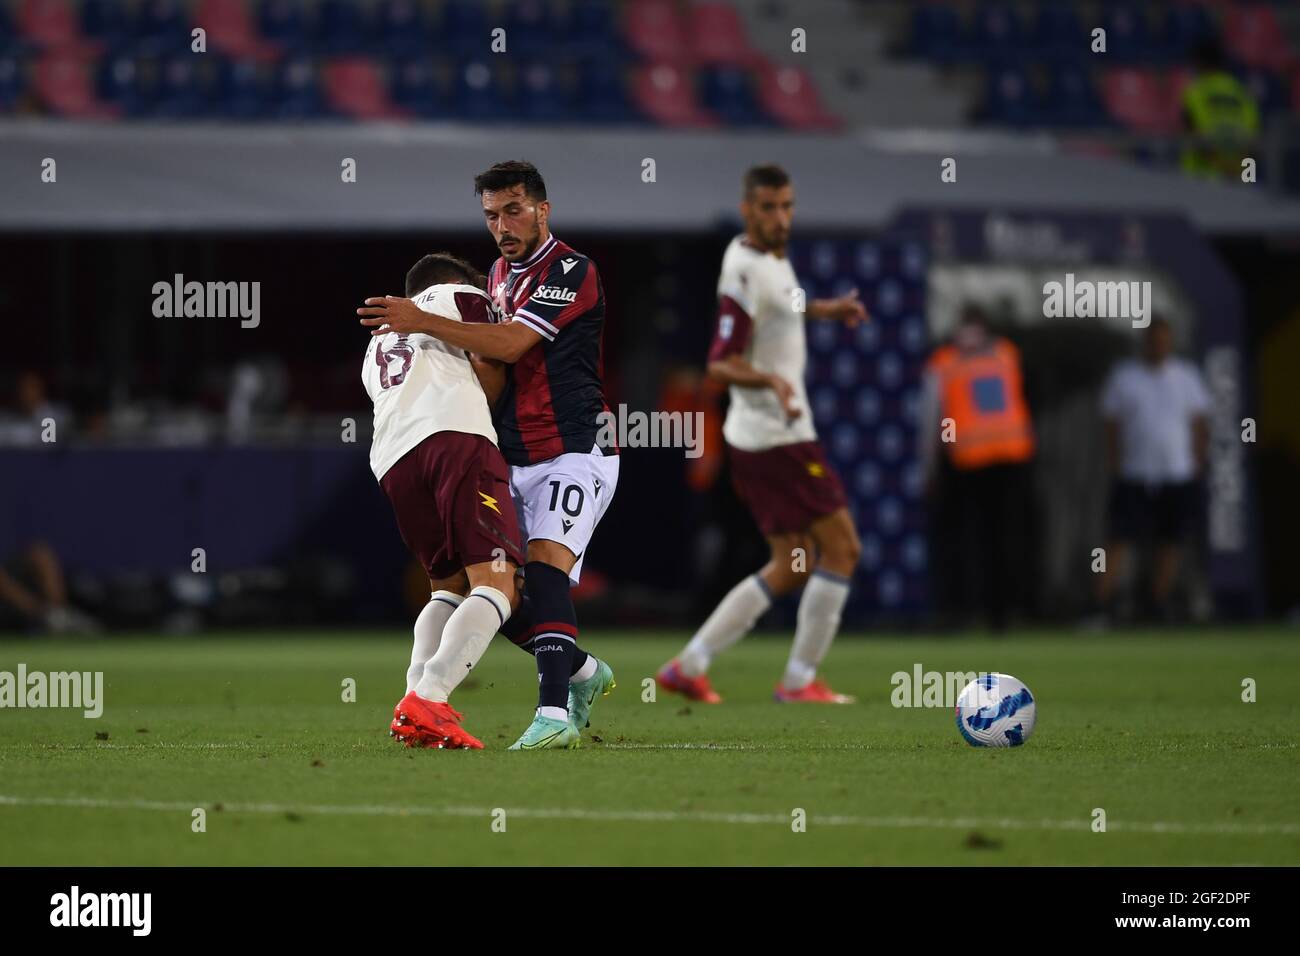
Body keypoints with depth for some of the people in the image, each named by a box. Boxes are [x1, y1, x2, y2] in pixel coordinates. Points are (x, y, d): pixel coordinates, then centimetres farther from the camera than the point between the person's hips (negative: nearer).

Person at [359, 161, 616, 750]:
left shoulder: (572, 272, -11)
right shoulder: (499, 274, 17)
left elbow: (510, 344, -21)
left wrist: (423, 322, -24)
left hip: (573, 453, -9)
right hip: (516, 463, 9)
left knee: (545, 567, -27)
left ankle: (554, 712, -36)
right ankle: (582, 673, 25)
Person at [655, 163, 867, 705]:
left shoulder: (770, 255, 9)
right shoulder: (746, 272, -20)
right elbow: (720, 365, -23)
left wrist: (820, 310, 27)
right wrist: (771, 380, -39)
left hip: (757, 436, 10)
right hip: (778, 437, -10)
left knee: (791, 567, 12)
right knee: (841, 547, -5)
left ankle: (688, 666, 10)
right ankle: (800, 680, 0)